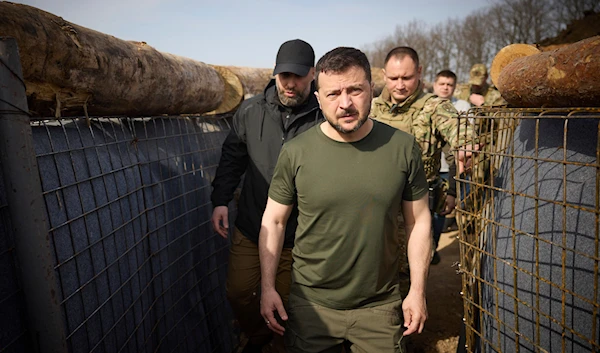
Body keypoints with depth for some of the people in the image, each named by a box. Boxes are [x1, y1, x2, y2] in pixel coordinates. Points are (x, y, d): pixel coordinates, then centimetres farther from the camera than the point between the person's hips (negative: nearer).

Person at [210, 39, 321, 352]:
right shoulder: (250, 111, -2)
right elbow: (232, 157, 9)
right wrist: (220, 199, 2)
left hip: (297, 236, -3)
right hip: (249, 228, 4)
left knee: (287, 302, 13)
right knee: (238, 293, 15)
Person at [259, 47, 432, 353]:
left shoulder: (403, 148, -8)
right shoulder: (296, 153, -11)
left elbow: (419, 221, 0)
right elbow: (273, 221, -2)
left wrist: (417, 290, 1)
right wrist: (267, 289, -4)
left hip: (380, 306, 1)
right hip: (311, 305, 0)